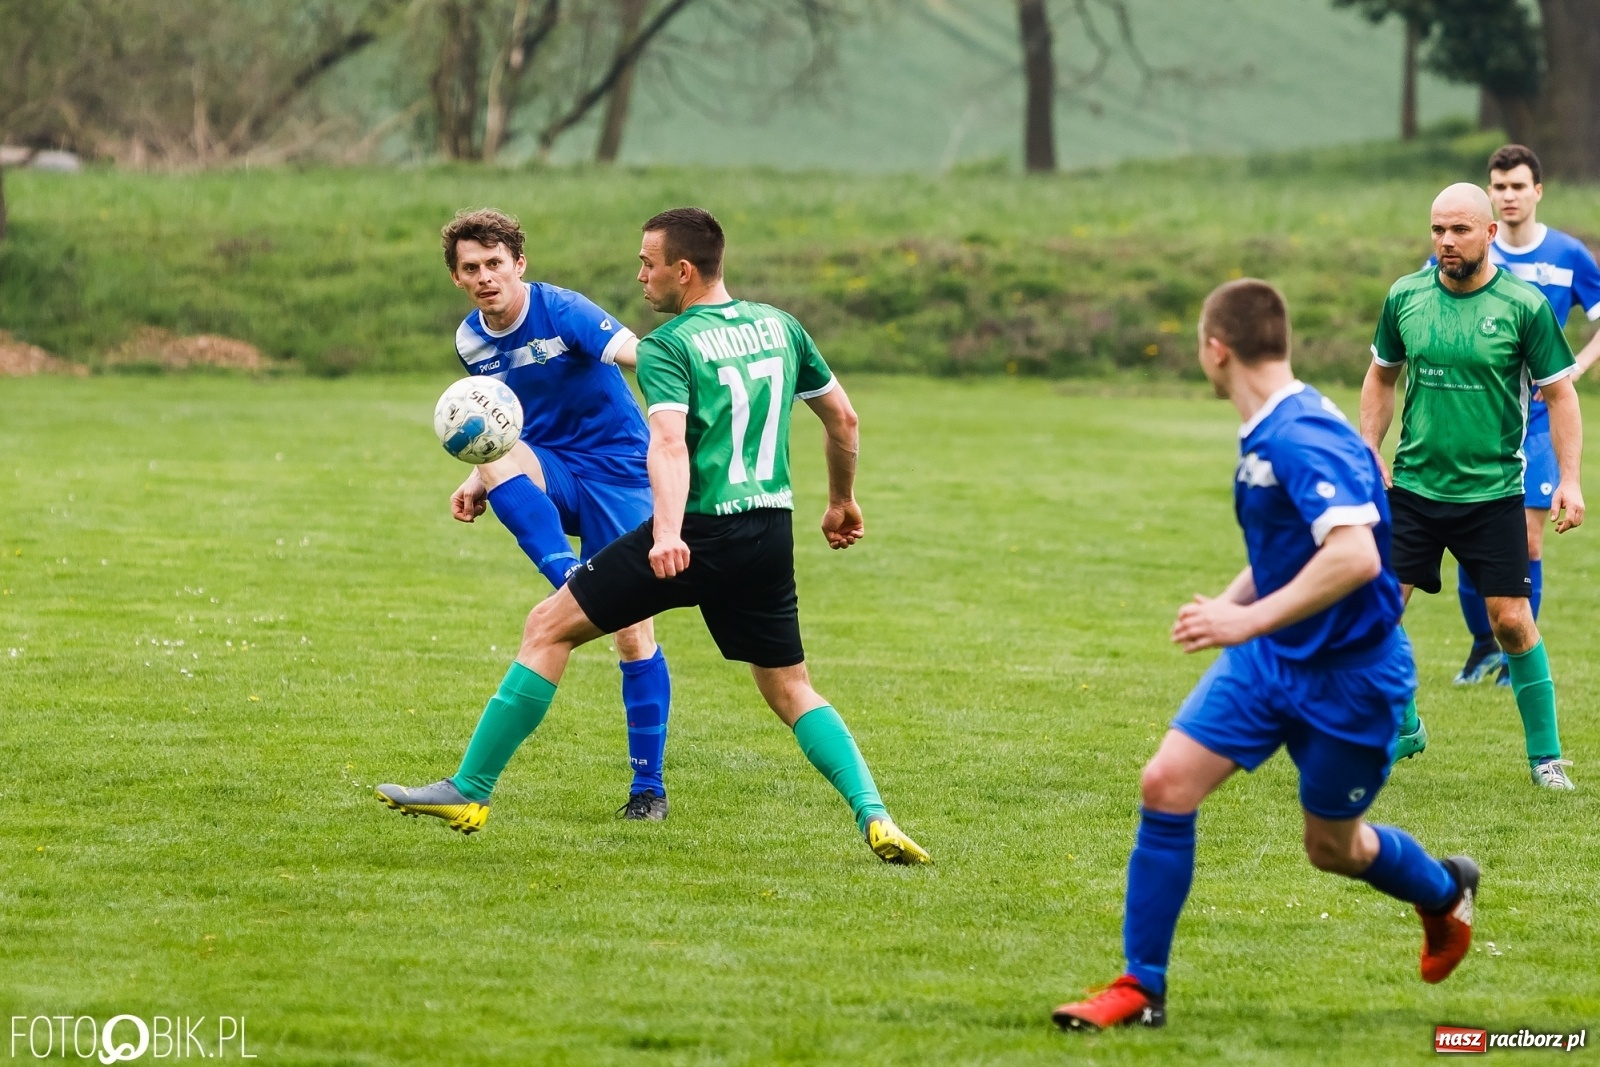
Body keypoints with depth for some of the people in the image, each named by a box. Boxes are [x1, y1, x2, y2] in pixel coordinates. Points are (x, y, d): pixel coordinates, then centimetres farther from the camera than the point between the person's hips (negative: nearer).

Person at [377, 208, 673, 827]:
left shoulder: (560, 311, -15)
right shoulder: (471, 343, 4)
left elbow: (633, 352, -33)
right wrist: (480, 480, 2)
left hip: (616, 472, -4)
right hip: (550, 479, 4)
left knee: (632, 632, -8)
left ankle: (648, 787, 3)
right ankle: (572, 583, -44)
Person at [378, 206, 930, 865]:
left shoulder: (667, 346, -5)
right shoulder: (778, 326, 13)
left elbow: (670, 442, -21)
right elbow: (843, 419, 21)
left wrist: (668, 533, -34)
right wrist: (842, 500, 35)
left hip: (697, 533, -6)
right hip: (770, 535, 6)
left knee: (549, 627, 3)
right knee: (791, 689, 17)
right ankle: (873, 816, -4)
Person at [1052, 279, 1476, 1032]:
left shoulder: (1304, 439, -26)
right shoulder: (1264, 435, 5)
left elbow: (1354, 555, -37)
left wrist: (1251, 618, -35)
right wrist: (1227, 604, 13)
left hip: (1347, 676, -8)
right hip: (1269, 659, 8)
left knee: (1331, 845, 11)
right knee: (1166, 783, -7)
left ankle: (1446, 893, 44)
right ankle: (1141, 989, -1)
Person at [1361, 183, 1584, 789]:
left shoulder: (1523, 305, -8)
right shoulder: (1405, 297, 0)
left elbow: (1559, 394, -2)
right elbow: (1381, 377, 14)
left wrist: (1569, 480, -9)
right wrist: (1369, 455, 5)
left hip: (1493, 494, -3)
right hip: (1413, 486, 3)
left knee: (1511, 621, -4)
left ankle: (1545, 755, 10)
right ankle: (1403, 729, 19)